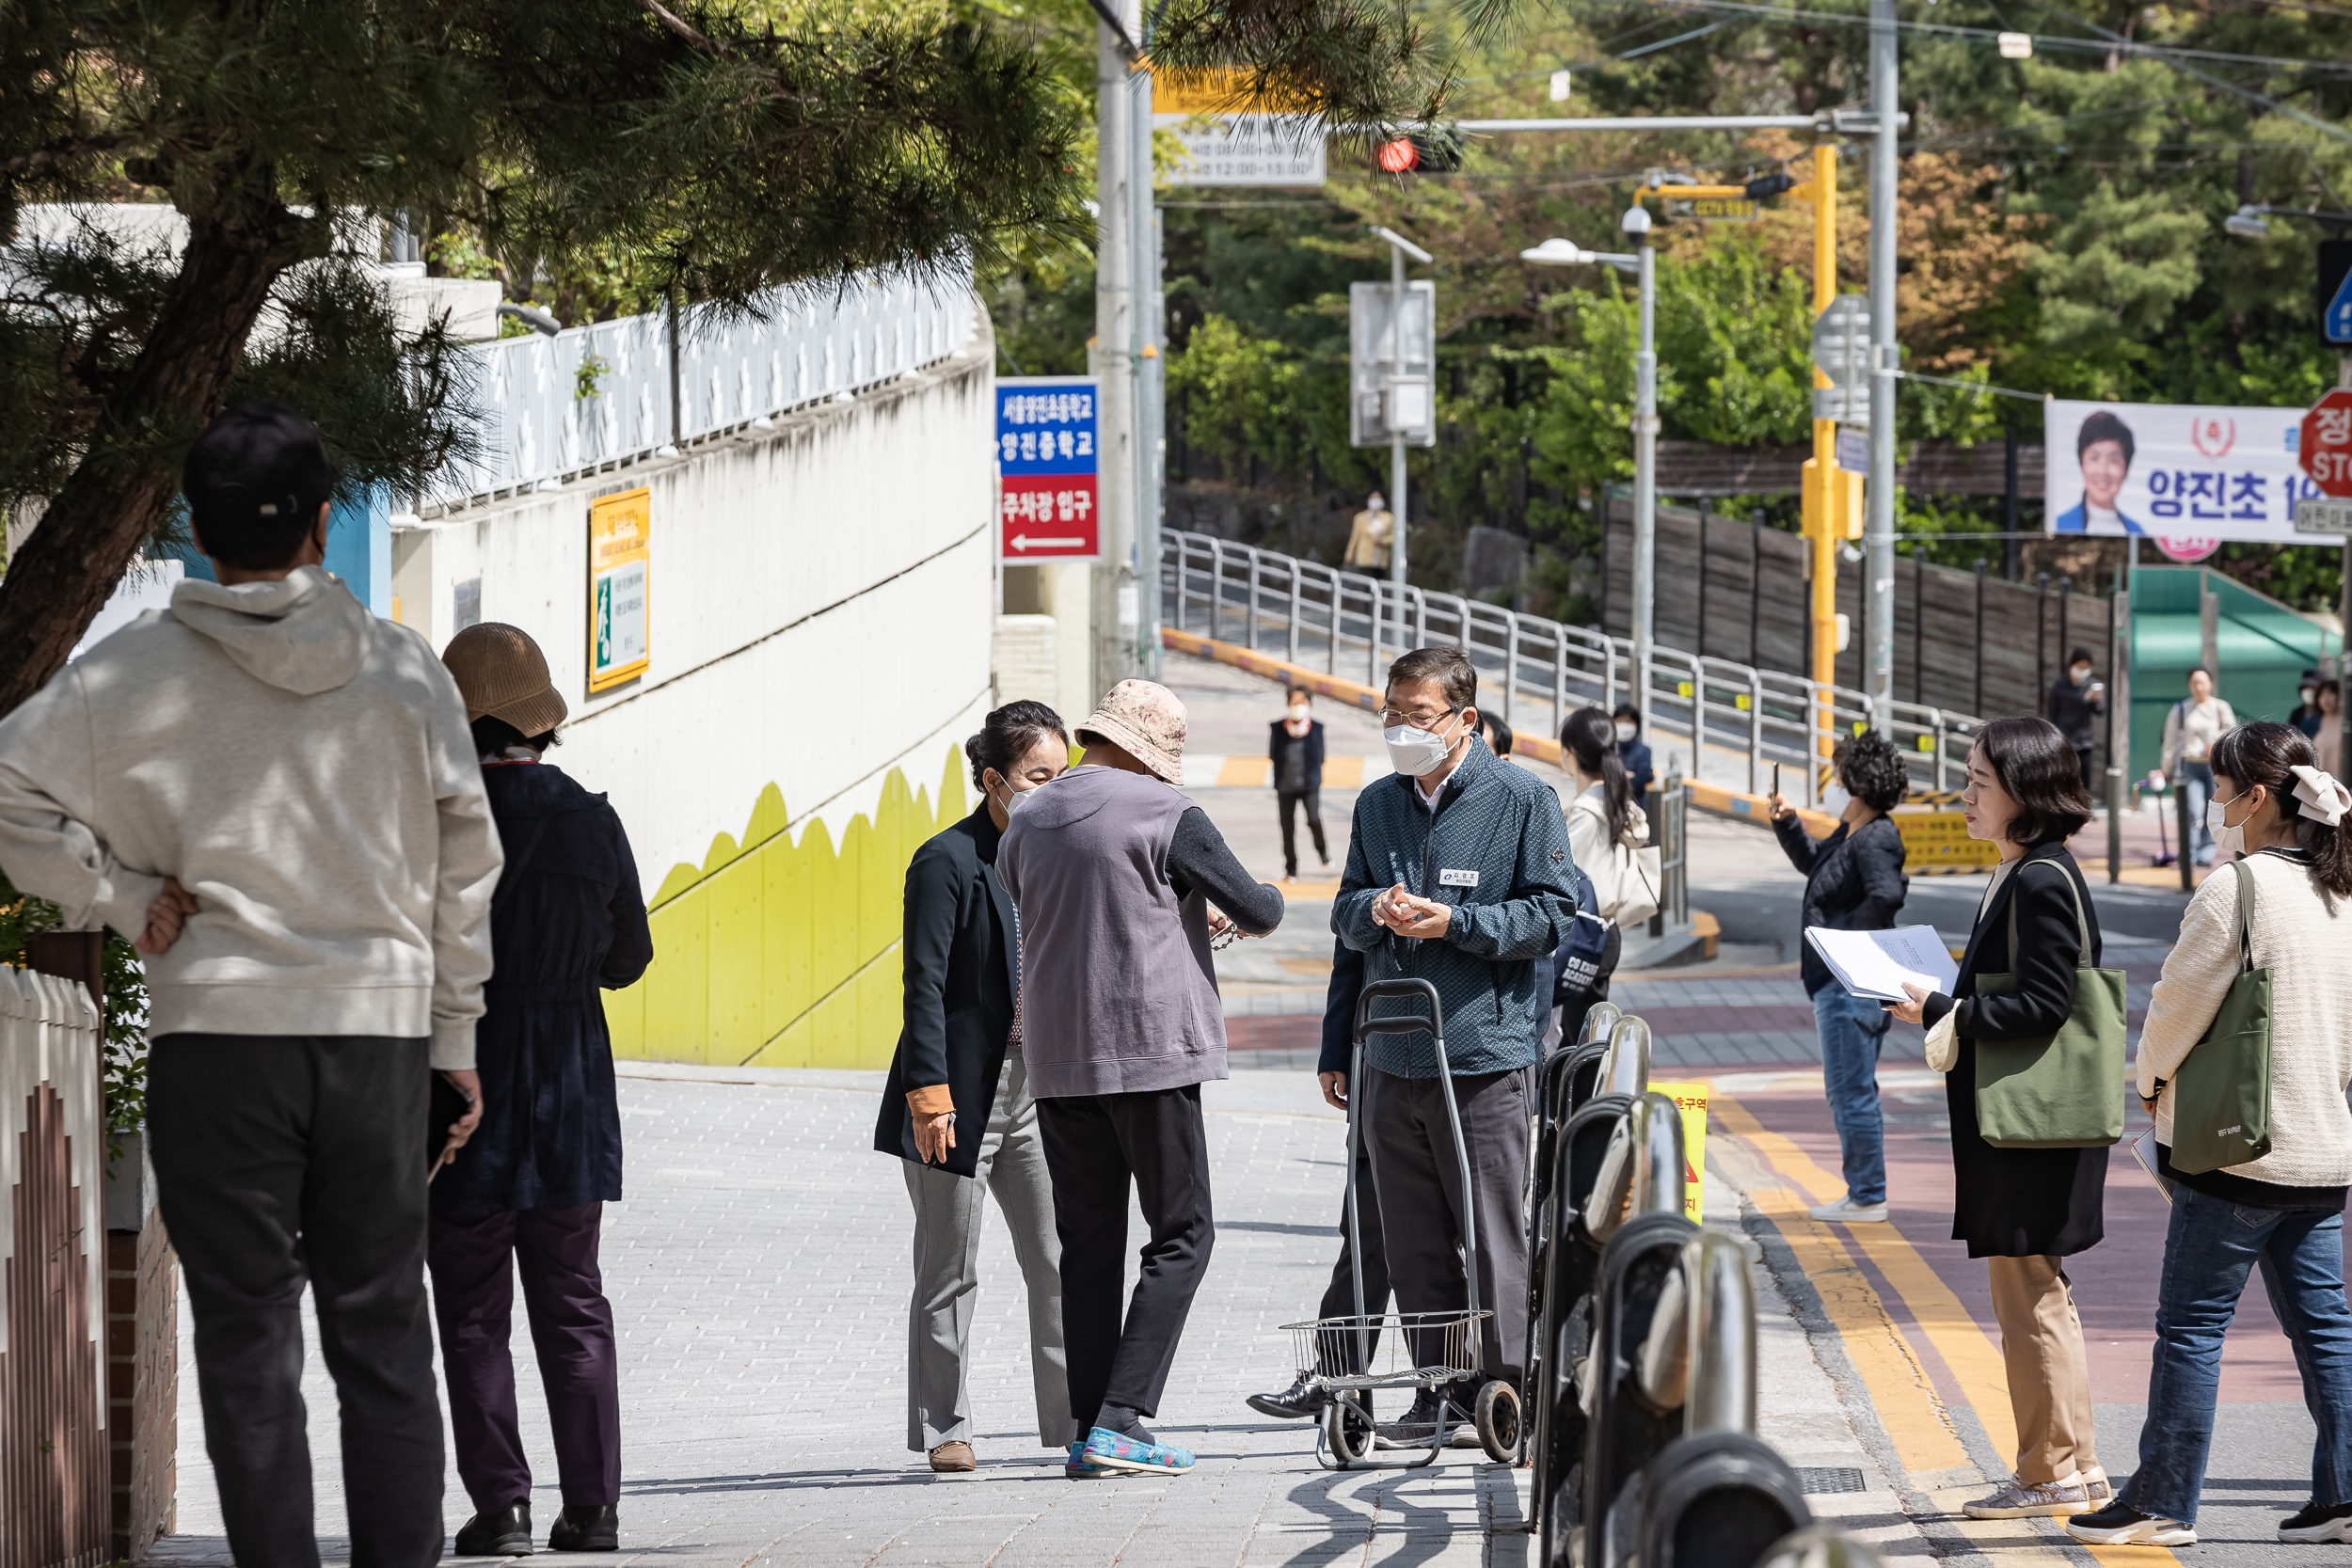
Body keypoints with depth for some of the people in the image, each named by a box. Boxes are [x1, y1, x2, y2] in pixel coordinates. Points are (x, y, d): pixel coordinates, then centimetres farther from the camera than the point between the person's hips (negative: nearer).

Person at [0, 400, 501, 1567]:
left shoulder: (137, 672, -2)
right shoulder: (402, 669, 2)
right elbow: (464, 865, 6)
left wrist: (126, 897, 0)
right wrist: (453, 1035, 14)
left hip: (216, 1032, -2)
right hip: (379, 1031, 2)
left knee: (247, 1339, 2)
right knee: (383, 1339, 9)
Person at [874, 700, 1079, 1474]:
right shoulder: (948, 861, -11)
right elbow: (925, 987, -14)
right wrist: (931, 1094, -20)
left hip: (1035, 1087, 6)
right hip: (964, 1091, -6)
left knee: (1060, 1264, 4)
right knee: (950, 1272, 2)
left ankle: (1074, 1419, 9)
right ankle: (942, 1431, 10)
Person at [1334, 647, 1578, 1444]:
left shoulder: (1522, 800, -3)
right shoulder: (1377, 805, 14)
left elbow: (1550, 915, -5)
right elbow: (1346, 914, 20)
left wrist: (1453, 922, -15)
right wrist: (1374, 909, -4)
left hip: (1485, 1054, -5)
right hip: (1392, 1056, 5)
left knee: (1492, 1235, -4)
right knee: (1414, 1242, 7)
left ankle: (1505, 1386, 3)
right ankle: (1439, 1389, 13)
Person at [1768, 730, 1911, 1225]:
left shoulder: (1874, 840, -17)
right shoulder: (1848, 833, 13)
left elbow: (1887, 894, -33)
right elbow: (1813, 864, 33)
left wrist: (1847, 938, -23)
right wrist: (1787, 824, 19)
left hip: (1853, 984, -11)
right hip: (1838, 982, 11)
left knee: (1853, 1092, -5)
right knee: (1846, 1091, 17)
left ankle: (1868, 1198, 0)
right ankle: (1862, 1193, 24)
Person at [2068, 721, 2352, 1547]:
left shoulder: (2233, 891, -16)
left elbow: (2179, 1006, -10)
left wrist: (2152, 1080, 8)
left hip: (2237, 1143, -7)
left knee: (2192, 1324, 0)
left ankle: (2164, 1502, 4)